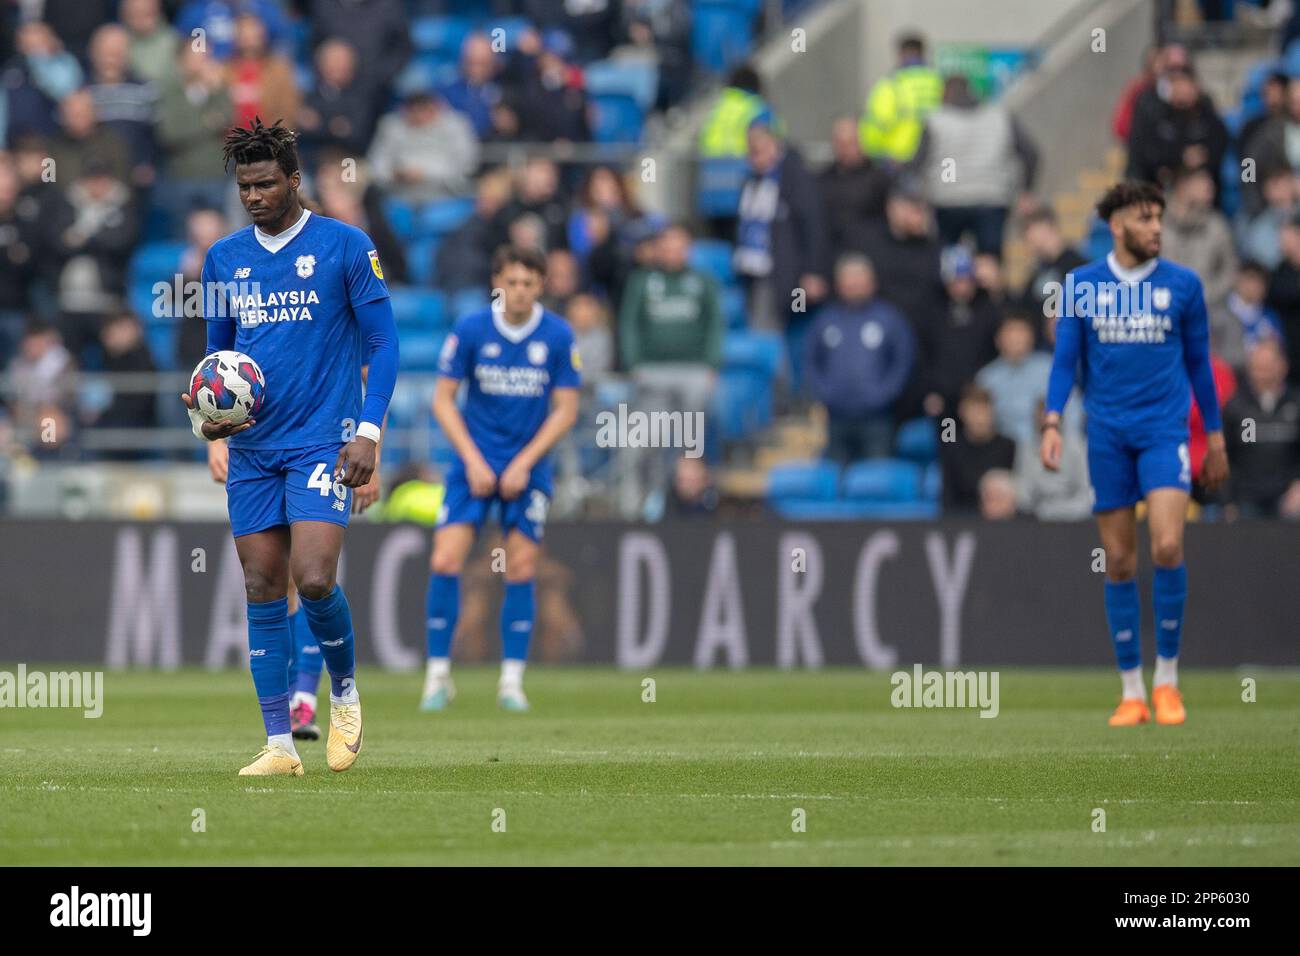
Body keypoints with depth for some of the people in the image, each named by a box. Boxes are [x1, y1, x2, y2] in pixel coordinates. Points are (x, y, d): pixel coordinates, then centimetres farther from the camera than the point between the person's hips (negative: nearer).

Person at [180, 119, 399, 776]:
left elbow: (383, 342, -1)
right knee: (263, 592, 2)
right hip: (251, 450, 4)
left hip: (322, 442, -4)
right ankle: (279, 744, 6)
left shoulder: (344, 246, -3)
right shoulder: (223, 258, 10)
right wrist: (206, 417, 0)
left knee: (314, 578, -18)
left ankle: (345, 691, 10)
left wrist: (368, 431, -10)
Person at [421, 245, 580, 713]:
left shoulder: (559, 336, -5)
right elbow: (443, 399, -2)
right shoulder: (469, 330, -7)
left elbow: (565, 409, -1)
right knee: (445, 561, -11)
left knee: (521, 569, -2)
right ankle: (438, 674, -2)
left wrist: (524, 463, -10)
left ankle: (512, 680, 7)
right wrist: (473, 460, -11)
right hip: (474, 462, 0)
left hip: (528, 468, 0)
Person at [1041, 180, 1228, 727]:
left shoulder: (1183, 285, 3)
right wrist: (1052, 424, -7)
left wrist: (1215, 438, 12)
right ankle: (1131, 692, 11)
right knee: (1119, 562, 2)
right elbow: (1065, 361, 6)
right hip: (1107, 434, 1)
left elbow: (1199, 363, 10)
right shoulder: (1082, 286, 4)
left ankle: (1167, 679, -3)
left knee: (1167, 545, -18)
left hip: (1164, 430, -1)